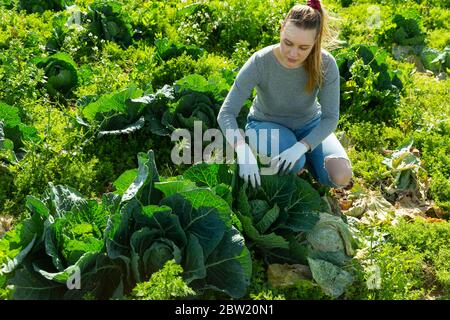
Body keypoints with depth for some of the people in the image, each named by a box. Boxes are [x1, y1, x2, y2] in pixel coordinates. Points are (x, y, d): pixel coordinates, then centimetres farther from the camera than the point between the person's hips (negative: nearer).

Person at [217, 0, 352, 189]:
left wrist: (301, 147, -38)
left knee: (341, 177, -18)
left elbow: (330, 118, -21)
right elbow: (226, 114, -31)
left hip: (309, 125, 2)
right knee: (293, 165, -34)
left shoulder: (326, 64, -25)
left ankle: (303, 159, 11)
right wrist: (244, 151, -48)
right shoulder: (259, 62, -30)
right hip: (267, 124, -2)